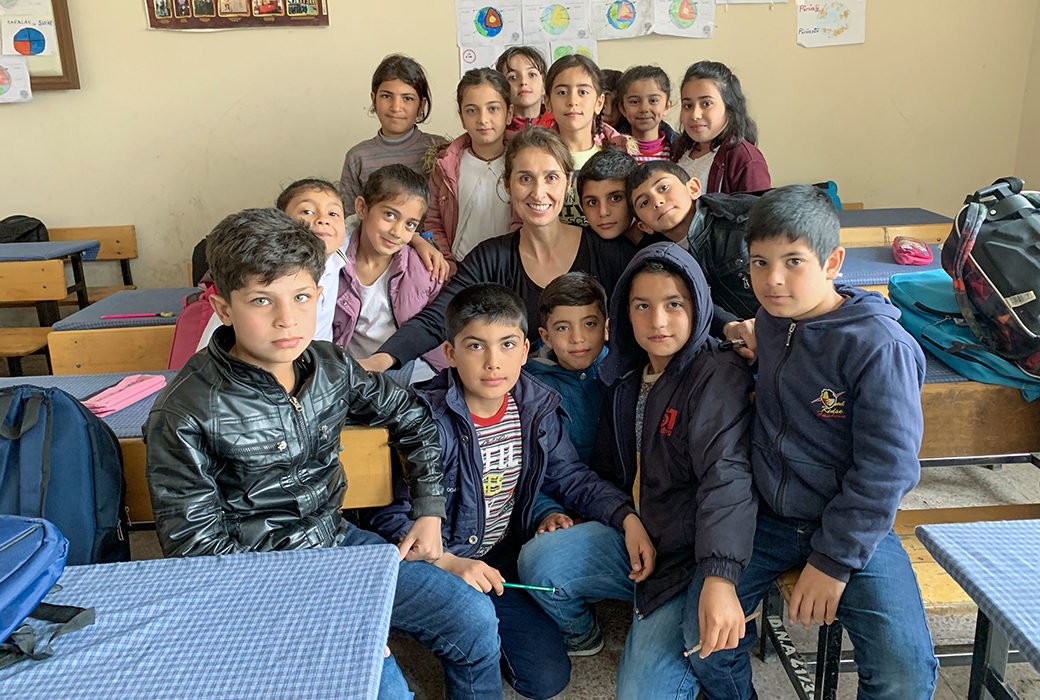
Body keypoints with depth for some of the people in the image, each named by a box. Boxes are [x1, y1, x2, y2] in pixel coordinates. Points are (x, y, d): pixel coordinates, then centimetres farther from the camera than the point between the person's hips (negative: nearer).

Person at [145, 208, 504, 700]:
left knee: (474, 620, -1)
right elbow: (194, 543, -15)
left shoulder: (331, 366, -5)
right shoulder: (184, 414, -20)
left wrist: (429, 512, 6)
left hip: (337, 540, 6)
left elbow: (412, 419, 11)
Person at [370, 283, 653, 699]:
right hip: (437, 565, -3)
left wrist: (627, 518, -12)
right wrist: (450, 564, -30)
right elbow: (390, 515, -17)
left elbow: (570, 477, 4)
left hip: (504, 562, 4)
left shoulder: (536, 409, -5)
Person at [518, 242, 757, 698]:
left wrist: (720, 577, -38)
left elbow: (726, 475, -27)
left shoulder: (719, 375, -13)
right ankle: (580, 632, 14)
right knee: (538, 560, -18)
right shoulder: (627, 378, 10)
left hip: (690, 554, -6)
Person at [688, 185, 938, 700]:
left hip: (852, 527, -4)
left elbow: (885, 468, -18)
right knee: (704, 635, -8)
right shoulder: (767, 324, 2)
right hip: (767, 517, 5)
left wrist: (833, 561, -16)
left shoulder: (880, 347, -19)